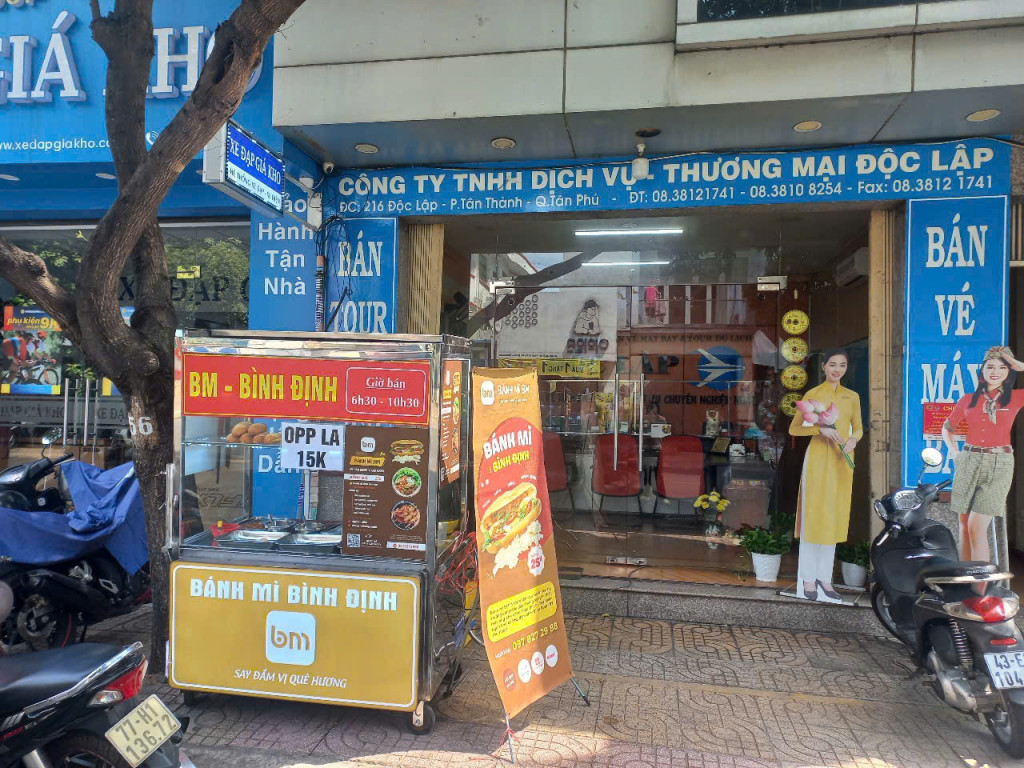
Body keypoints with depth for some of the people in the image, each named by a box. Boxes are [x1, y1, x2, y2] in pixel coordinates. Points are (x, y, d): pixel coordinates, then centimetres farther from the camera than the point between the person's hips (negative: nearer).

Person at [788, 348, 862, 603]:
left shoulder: (852, 396, 10)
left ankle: (824, 577, 19)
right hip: (818, 457, -4)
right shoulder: (813, 394, -2)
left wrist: (853, 440, -5)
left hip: (842, 461, 5)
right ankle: (808, 578, 8)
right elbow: (794, 428, -3)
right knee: (813, 516, -1)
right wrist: (820, 429, -18)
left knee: (834, 518, 9)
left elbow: (858, 428, 17)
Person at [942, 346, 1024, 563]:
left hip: (999, 465, -3)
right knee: (964, 525, 6)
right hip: (968, 462, 3)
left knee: (976, 528, -11)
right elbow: (947, 428, 21)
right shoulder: (968, 400, 8)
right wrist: (954, 452, 7)